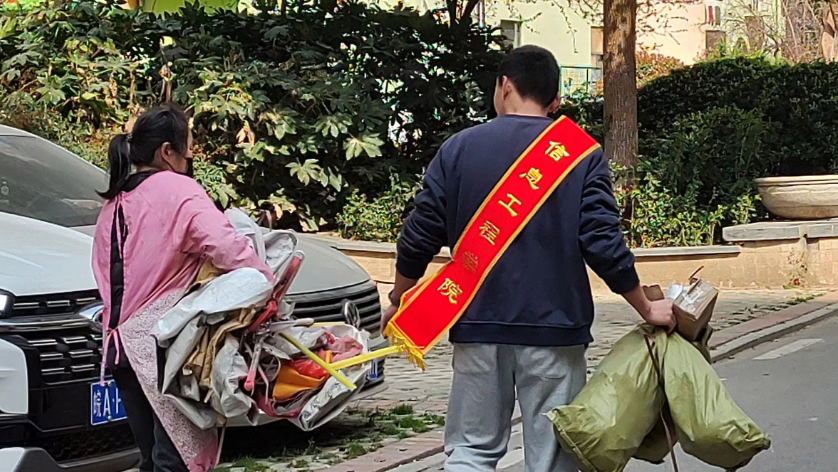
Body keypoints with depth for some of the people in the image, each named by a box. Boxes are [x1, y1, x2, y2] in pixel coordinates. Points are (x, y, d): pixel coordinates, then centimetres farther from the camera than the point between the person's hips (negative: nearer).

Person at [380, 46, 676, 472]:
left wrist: (399, 301, 19)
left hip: (478, 326, 1)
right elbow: (603, 246, -8)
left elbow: (418, 241, 3)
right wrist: (647, 310, 4)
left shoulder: (458, 149, 2)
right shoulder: (583, 154, -1)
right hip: (555, 329, -1)